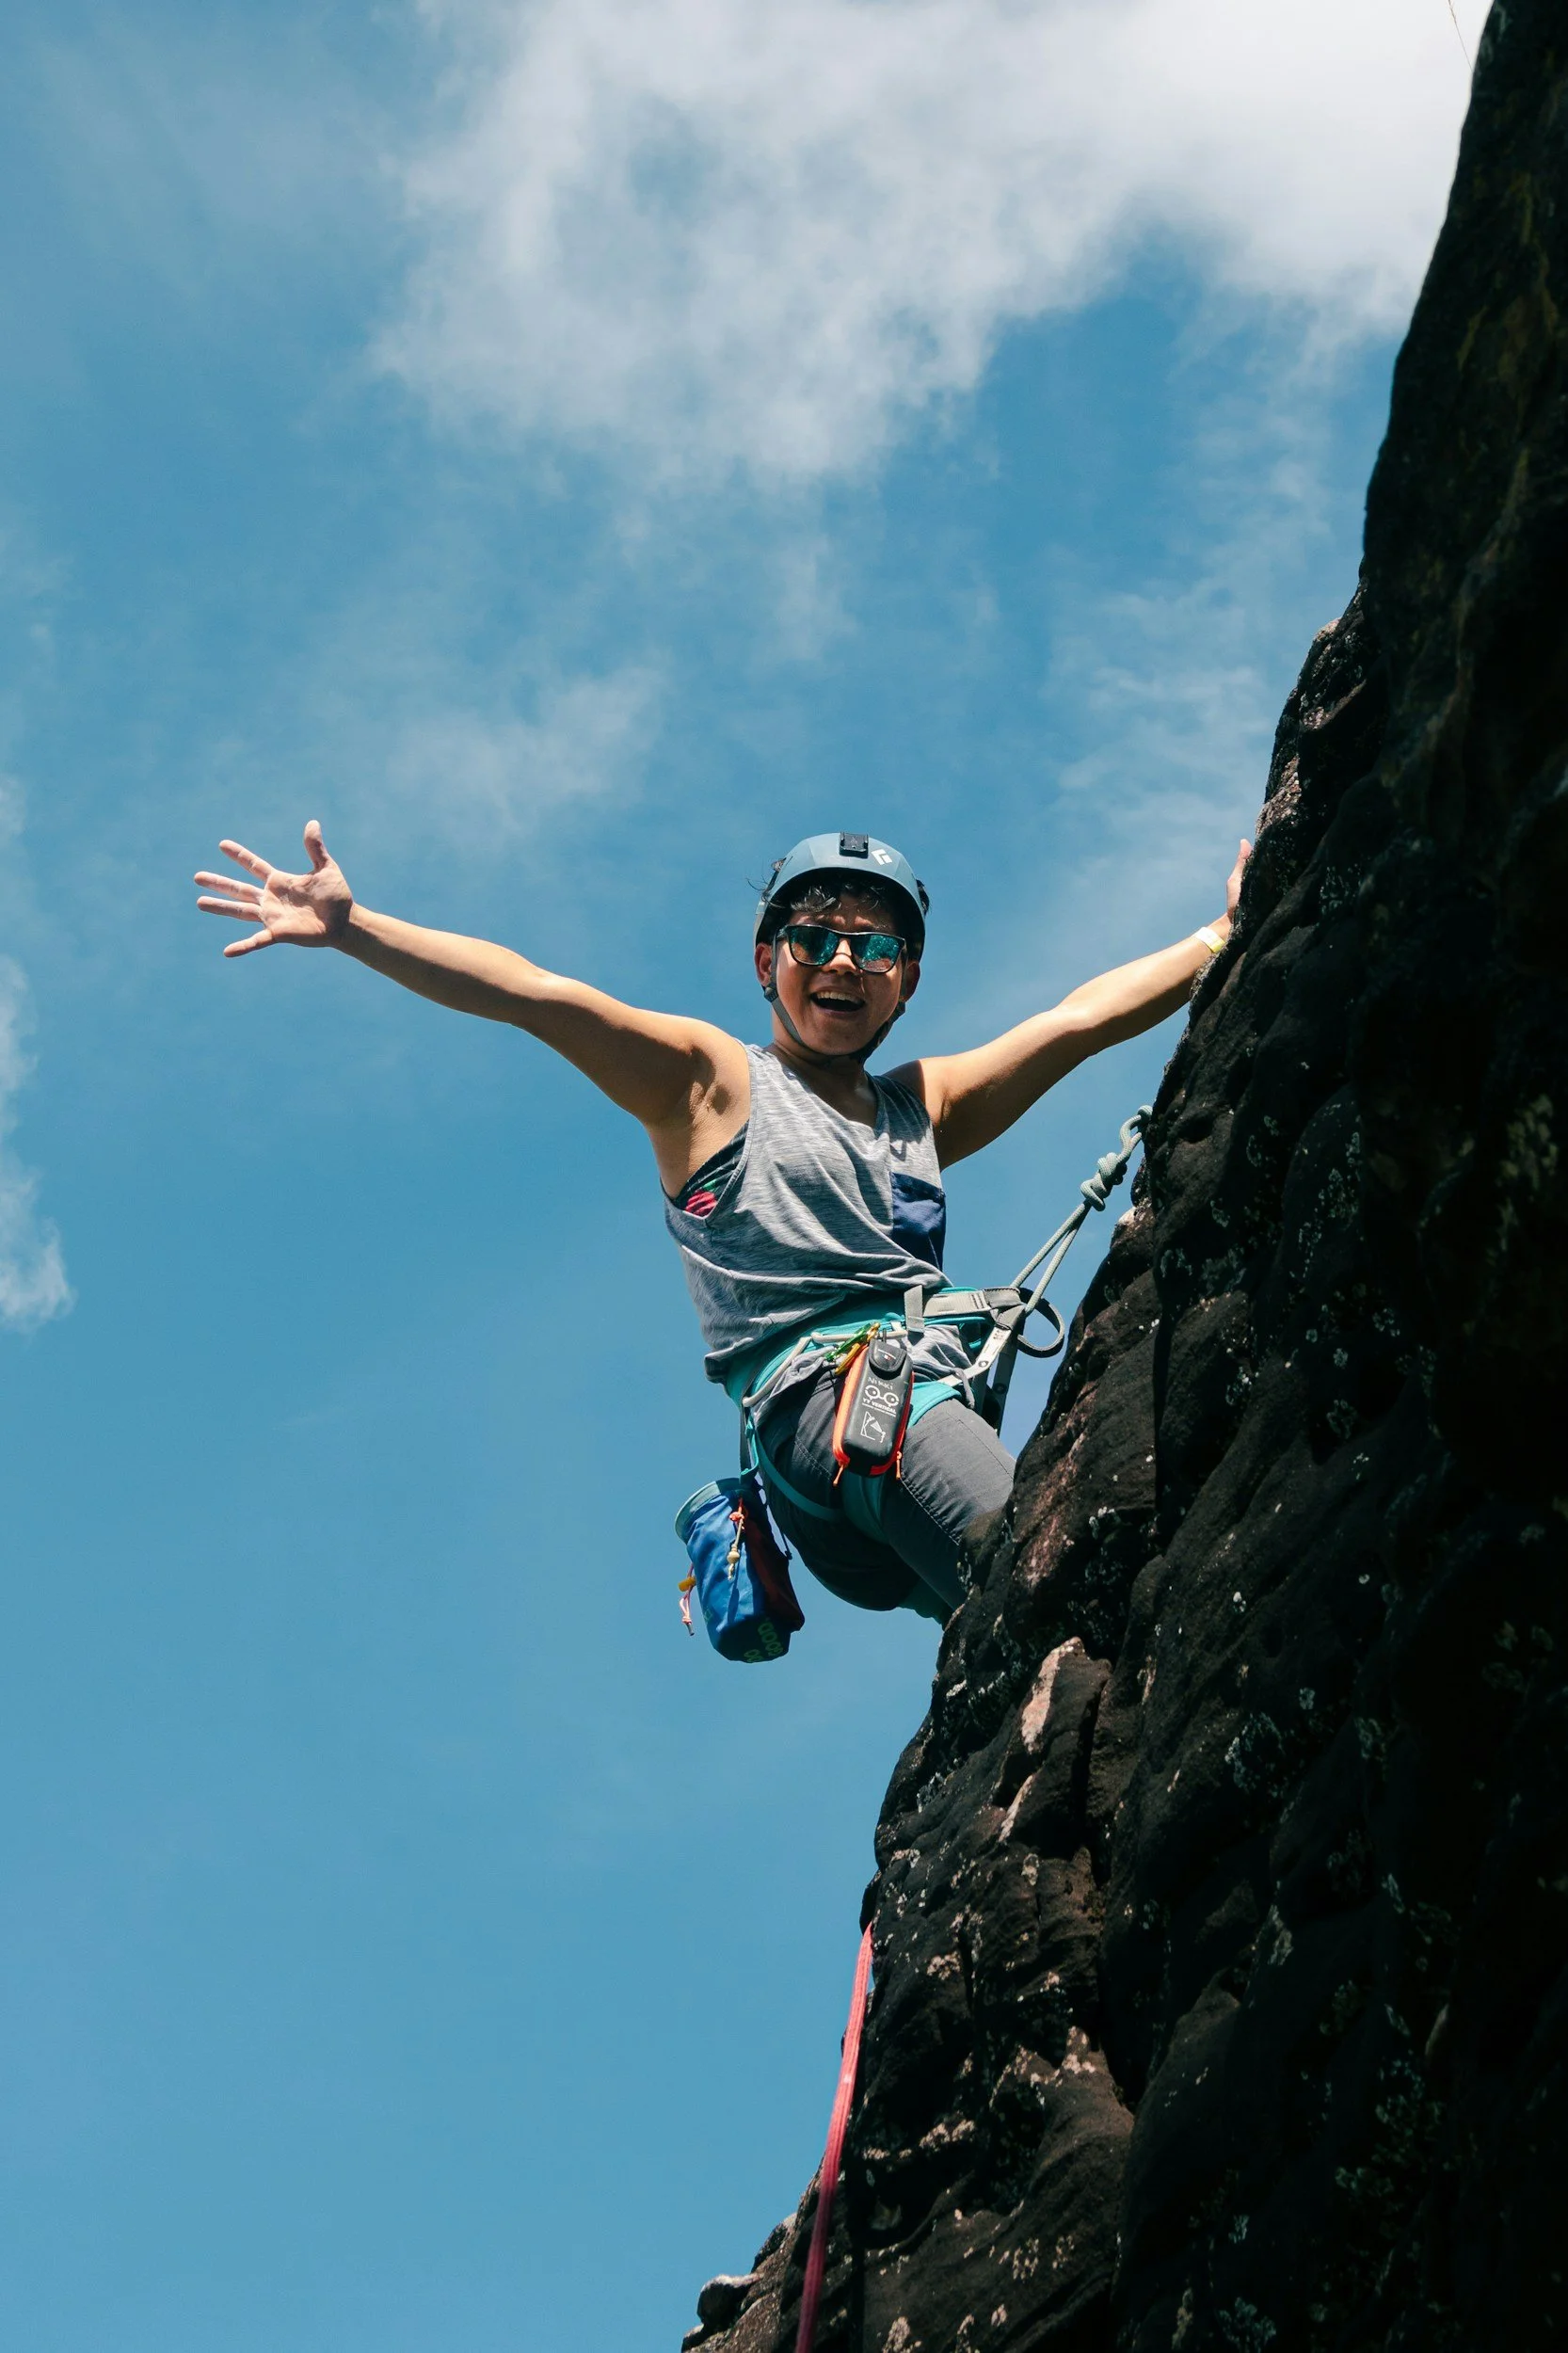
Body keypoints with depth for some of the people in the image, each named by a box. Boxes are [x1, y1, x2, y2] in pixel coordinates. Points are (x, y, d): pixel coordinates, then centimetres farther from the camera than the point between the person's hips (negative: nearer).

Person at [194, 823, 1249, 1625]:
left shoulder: (924, 1107, 33)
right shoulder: (710, 1082, 17)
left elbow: (1083, 1017, 34)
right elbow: (542, 996, 6)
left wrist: (1229, 937, 31)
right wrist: (352, 930, -4)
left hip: (939, 1404, 7)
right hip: (826, 1400, -7)